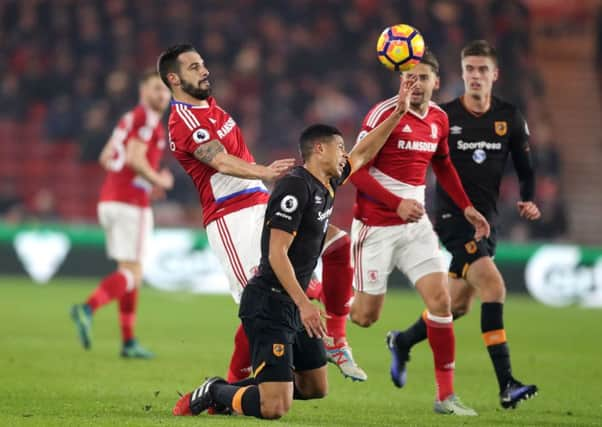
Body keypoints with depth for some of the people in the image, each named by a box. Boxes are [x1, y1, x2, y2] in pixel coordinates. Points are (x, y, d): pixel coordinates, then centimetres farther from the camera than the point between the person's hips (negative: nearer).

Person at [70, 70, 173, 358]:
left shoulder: (129, 118, 20)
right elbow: (135, 158, -21)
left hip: (109, 201, 9)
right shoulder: (147, 118, -9)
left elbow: (106, 158, 22)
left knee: (130, 272, 13)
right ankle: (87, 309, -27)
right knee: (132, 274, -8)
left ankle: (129, 342, 12)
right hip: (131, 203, -9)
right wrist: (158, 180, -5)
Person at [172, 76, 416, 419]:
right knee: (275, 408, -18)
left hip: (295, 305, 10)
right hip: (269, 304, -10)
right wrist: (304, 304, -27)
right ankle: (215, 393, 6)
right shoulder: (295, 188, -16)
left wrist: (398, 112, 24)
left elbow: (363, 153, 28)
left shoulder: (327, 185, 10)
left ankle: (234, 391, 26)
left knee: (317, 387, 18)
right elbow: (276, 254, -21)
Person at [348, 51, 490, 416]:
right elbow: (356, 170, -16)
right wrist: (396, 204, -25)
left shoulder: (439, 119, 6)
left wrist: (466, 207, 19)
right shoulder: (385, 114, -14)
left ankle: (446, 396, -2)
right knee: (365, 315, -3)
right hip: (376, 227, -5)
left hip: (416, 224, 5)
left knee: (441, 300, -7)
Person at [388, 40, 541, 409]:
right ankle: (506, 385, -25)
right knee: (494, 286, -23)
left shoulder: (510, 119, 4)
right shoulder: (443, 117, -6)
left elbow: (525, 168, 11)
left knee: (459, 304, 13)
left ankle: (402, 342, 41)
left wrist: (528, 200, -5)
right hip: (454, 217, -6)